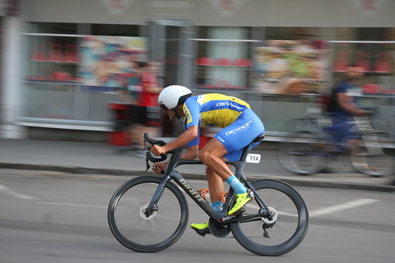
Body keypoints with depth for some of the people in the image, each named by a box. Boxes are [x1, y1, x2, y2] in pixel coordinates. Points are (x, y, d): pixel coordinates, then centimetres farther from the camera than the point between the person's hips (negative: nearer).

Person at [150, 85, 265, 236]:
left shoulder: (190, 103, -7)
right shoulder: (188, 118, 21)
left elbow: (192, 133, -24)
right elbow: (192, 152, 19)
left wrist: (164, 148, -25)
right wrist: (167, 165, 11)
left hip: (246, 120, -10)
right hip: (251, 125, 10)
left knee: (206, 155, -20)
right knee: (212, 170, 7)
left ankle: (242, 192, -18)